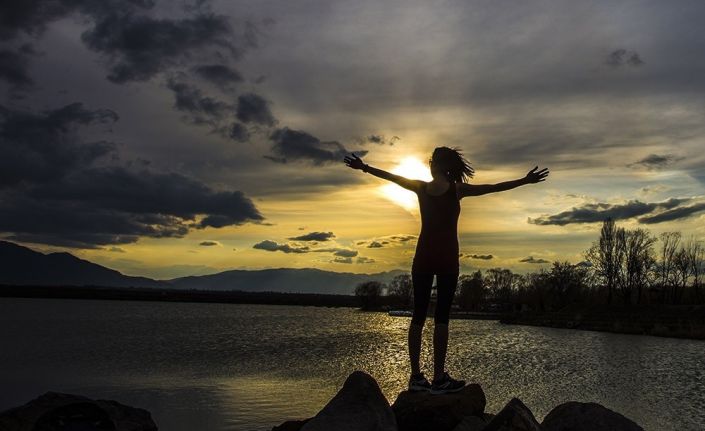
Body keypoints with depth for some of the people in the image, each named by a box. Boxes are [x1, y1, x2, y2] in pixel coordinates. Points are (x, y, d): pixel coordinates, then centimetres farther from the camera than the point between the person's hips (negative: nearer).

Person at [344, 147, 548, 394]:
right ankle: (439, 378, -4)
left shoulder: (421, 188, 3)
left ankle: (416, 376, 6)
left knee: (418, 315, 5)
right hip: (447, 257, -3)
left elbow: (390, 176, 13)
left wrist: (364, 167, 26)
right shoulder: (457, 189, -4)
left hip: (423, 256, 3)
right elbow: (494, 188, -2)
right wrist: (526, 181, 5)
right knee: (441, 316, -4)